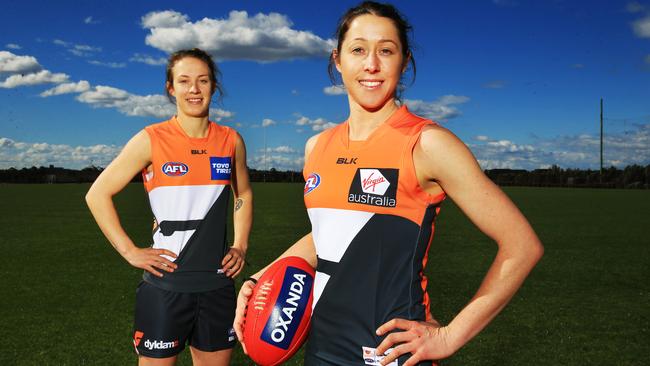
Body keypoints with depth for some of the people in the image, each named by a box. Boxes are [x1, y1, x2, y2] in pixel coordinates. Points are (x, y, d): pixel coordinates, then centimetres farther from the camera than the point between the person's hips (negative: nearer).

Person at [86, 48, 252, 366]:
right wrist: (130, 252, -7)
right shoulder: (151, 140, -7)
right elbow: (97, 194, -2)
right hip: (165, 284, -3)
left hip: (217, 285, 4)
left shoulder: (231, 140, 3)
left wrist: (240, 246, 9)